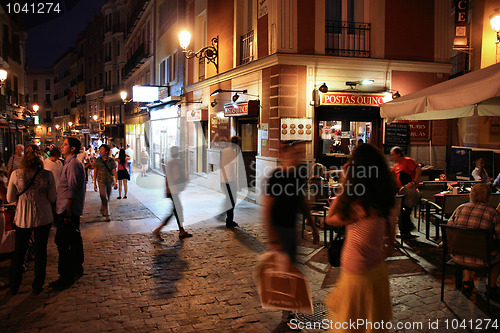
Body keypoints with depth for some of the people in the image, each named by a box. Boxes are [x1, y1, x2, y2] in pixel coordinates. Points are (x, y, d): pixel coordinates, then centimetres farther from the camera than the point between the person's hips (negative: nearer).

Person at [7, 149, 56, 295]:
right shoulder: (48, 175, -8)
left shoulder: (16, 174, -7)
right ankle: (37, 286, 21)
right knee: (41, 251, 12)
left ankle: (13, 286, 29)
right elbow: (52, 198, -1)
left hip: (23, 218, 1)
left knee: (19, 252, 16)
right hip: (44, 217, 0)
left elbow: (10, 198, 1)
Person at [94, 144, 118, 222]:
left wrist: (116, 182, -9)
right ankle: (107, 215, -5)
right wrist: (95, 184, 3)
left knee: (107, 198, 14)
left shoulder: (111, 160, -2)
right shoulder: (97, 160, -3)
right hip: (101, 181, -2)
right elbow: (95, 172, 4)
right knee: (104, 198, -10)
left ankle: (102, 210, 39)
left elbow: (114, 172, -2)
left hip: (110, 182, 2)